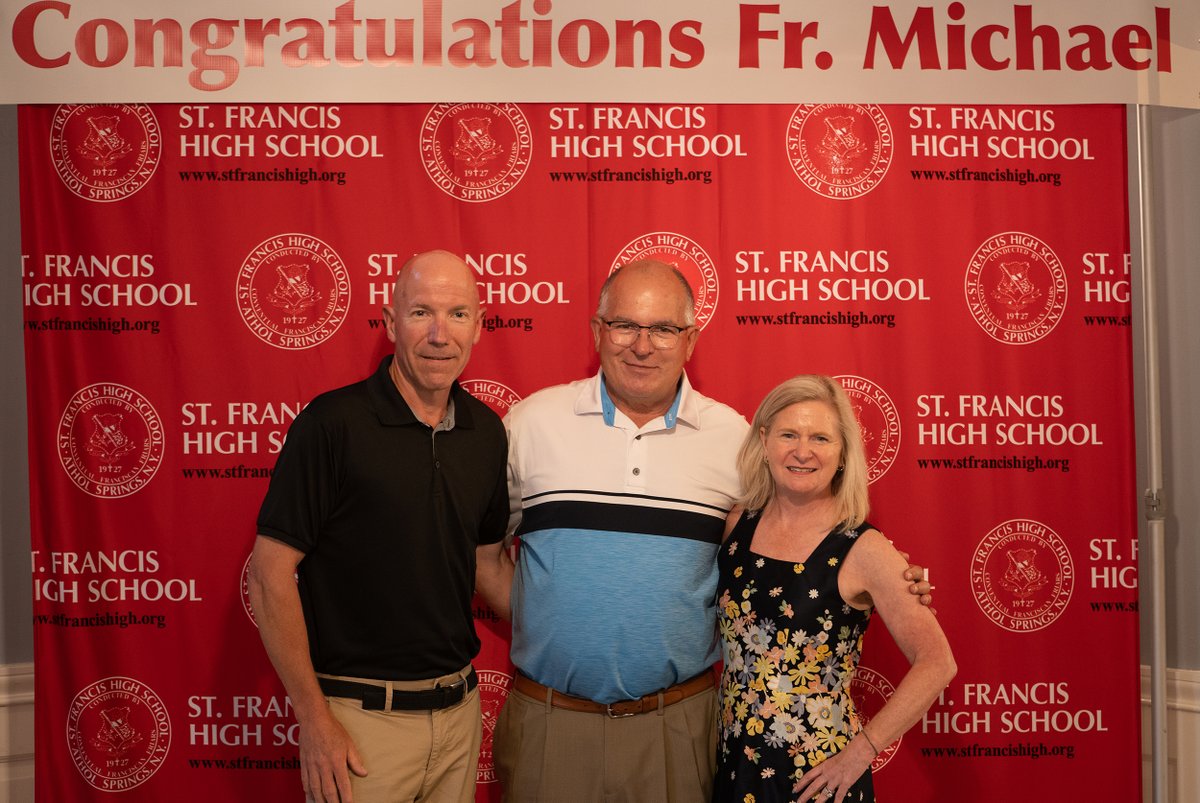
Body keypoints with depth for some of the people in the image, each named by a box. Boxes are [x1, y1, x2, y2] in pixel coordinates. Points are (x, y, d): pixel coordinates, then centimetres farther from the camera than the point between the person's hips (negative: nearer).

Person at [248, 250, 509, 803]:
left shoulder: (487, 430, 2)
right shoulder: (332, 424, -14)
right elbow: (270, 575, -14)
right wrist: (315, 720, -14)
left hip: (459, 709, 6)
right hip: (360, 716, -5)